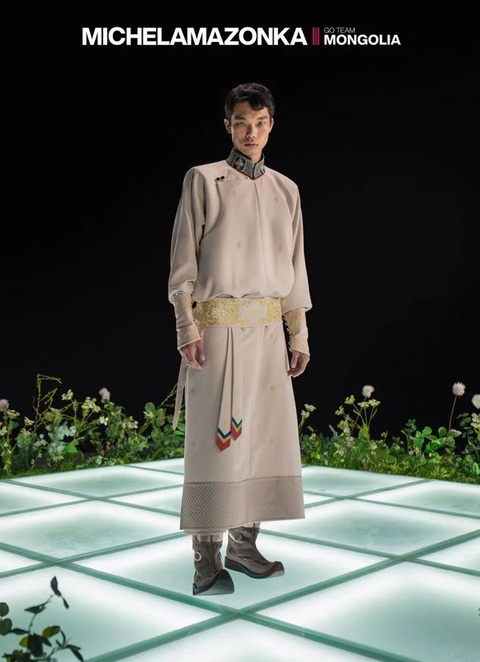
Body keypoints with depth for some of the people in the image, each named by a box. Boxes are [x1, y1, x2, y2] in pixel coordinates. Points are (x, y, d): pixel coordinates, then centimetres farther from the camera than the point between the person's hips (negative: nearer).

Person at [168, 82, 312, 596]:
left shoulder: (286, 190, 16)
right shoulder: (203, 180, 3)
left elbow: (295, 269, 16)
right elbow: (183, 264, -2)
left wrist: (299, 335, 11)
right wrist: (186, 329, -11)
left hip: (269, 331, 5)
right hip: (218, 329, -5)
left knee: (265, 436, 4)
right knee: (215, 438, -6)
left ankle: (243, 546, 16)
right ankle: (207, 560, 2)